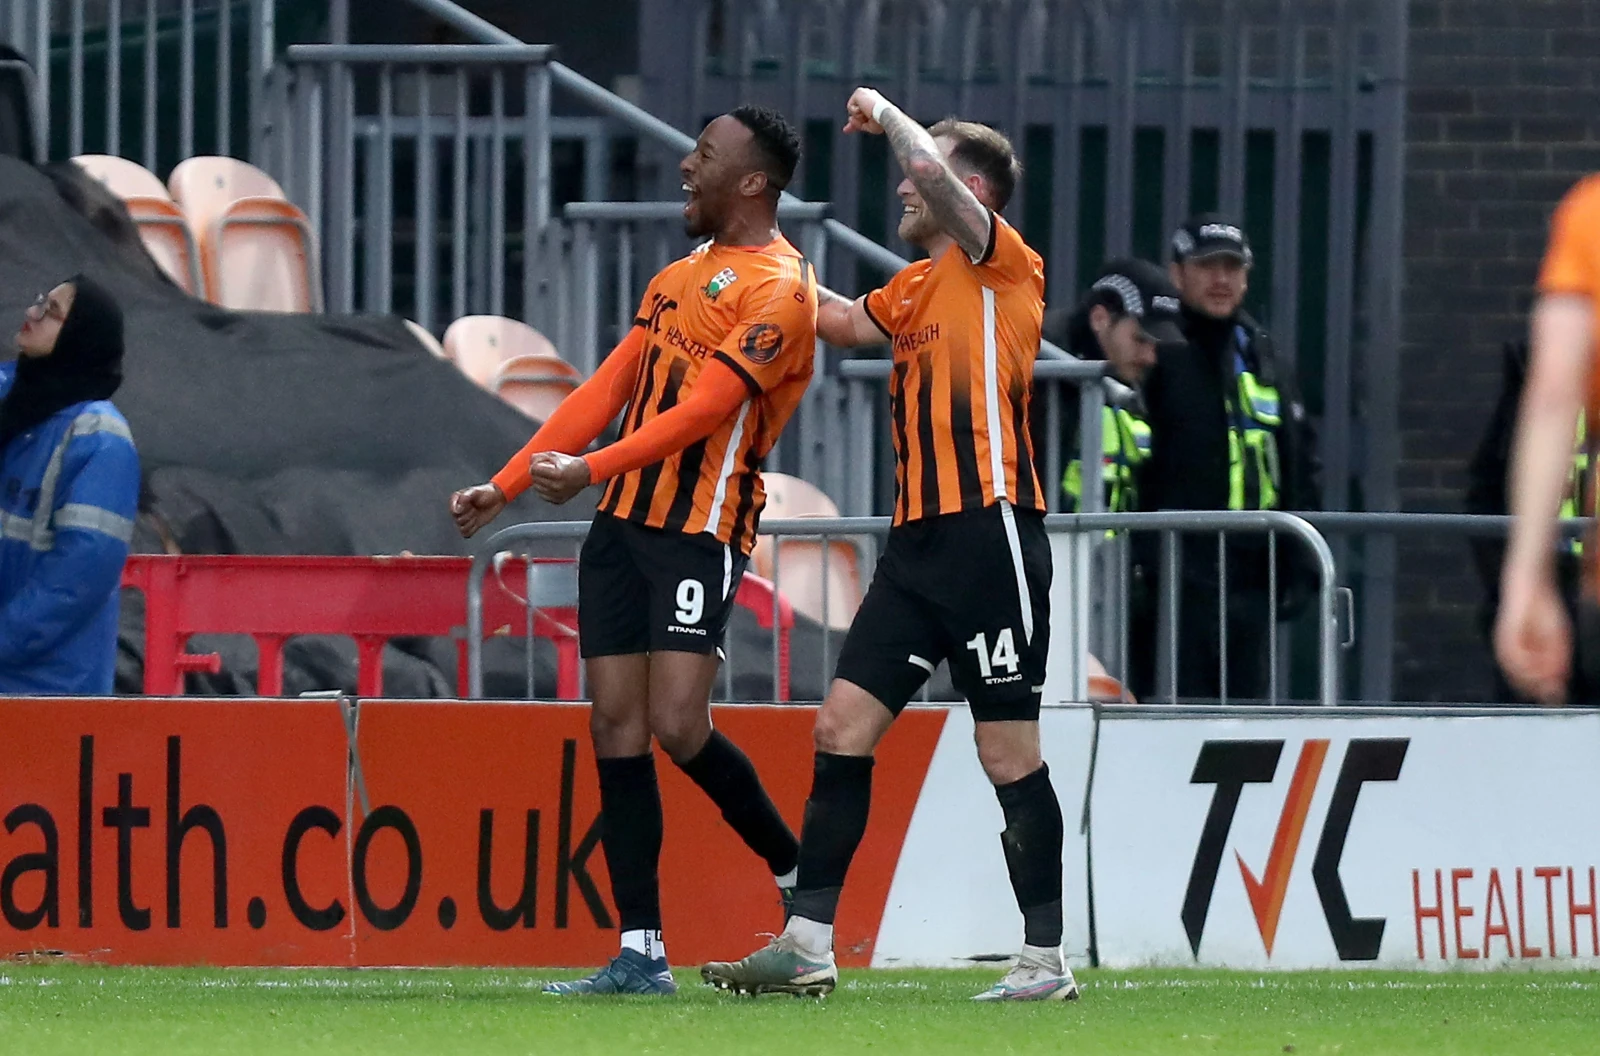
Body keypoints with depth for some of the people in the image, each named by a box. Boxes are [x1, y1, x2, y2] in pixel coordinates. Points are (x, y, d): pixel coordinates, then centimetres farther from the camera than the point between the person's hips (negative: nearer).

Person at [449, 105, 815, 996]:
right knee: (617, 726, 0)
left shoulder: (778, 288, -9)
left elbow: (705, 406, -18)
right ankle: (643, 953, 0)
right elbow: (606, 394, 20)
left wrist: (593, 470, -23)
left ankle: (801, 875, 6)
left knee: (677, 724, -17)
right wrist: (507, 486, 14)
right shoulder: (678, 280, 19)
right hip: (626, 522, 8)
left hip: (702, 528, -8)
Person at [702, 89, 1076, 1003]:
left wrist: (885, 113, -3)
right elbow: (840, 320, 34)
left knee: (1010, 752, -4)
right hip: (920, 541, 9)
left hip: (989, 530, -9)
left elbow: (933, 173, -20)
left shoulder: (1003, 266, -5)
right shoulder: (916, 287, 19)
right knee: (843, 728, 2)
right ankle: (809, 946, 4)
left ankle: (1047, 961, 3)